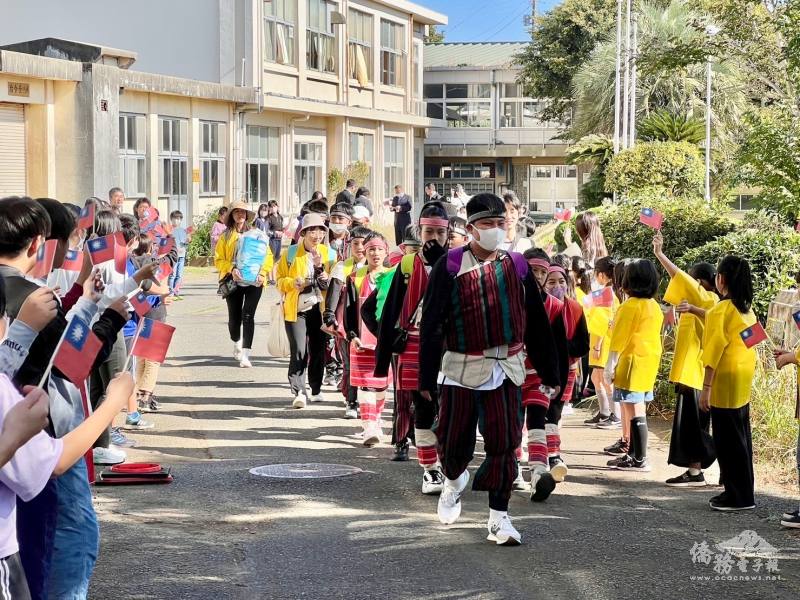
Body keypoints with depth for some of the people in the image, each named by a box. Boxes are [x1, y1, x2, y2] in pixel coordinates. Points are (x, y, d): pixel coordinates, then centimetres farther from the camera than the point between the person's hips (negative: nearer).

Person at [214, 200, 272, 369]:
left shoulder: (256, 234, 5)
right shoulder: (225, 237, 7)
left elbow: (268, 256, 5)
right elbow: (218, 260, 4)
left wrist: (262, 273, -10)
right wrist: (231, 269, -14)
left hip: (254, 281, -1)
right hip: (234, 281, 1)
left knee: (248, 316, -13)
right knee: (234, 317, 8)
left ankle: (245, 355, -14)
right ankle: (237, 344, 39)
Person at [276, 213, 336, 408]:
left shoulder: (329, 254, 6)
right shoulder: (291, 253, 2)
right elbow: (280, 280, 5)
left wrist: (321, 268, -12)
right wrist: (292, 283, -17)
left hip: (320, 309, 2)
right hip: (297, 309, -2)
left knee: (318, 350, 10)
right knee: (299, 351, -11)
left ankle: (316, 389, 25)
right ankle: (299, 392, -12)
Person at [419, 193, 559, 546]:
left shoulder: (517, 266, 6)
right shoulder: (450, 266, -4)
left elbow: (537, 323, 11)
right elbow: (431, 324, -5)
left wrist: (550, 374, 12)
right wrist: (427, 377, -9)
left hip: (507, 369, 2)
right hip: (463, 368, -2)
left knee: (504, 443, -2)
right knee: (455, 440, 9)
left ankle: (499, 517, 8)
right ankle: (454, 480, 42)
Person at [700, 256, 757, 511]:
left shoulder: (721, 310, -15)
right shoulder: (747, 310, 9)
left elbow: (714, 351, -18)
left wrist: (706, 388, -16)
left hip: (725, 382, -8)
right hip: (743, 384, 8)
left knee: (727, 440, -2)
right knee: (740, 439, 14)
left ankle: (739, 497, 1)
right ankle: (743, 493, 20)